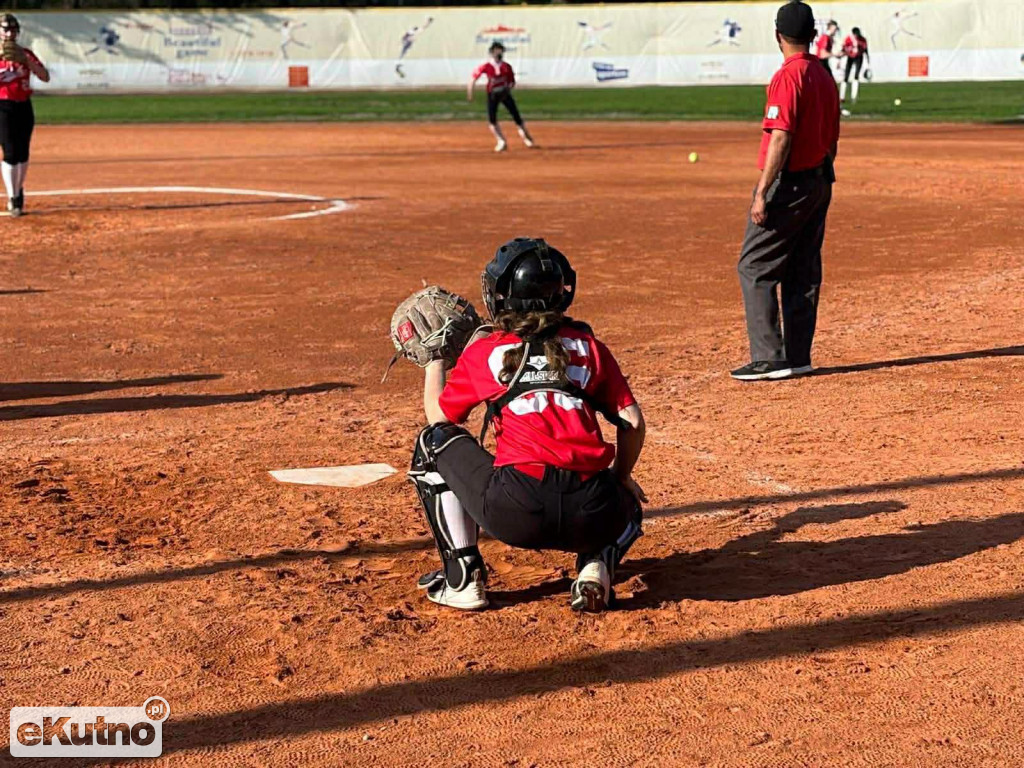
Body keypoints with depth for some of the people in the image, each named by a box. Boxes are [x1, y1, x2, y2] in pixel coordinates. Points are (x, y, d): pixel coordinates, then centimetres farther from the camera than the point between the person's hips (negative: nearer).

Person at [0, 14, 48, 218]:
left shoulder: (25, 54, 6)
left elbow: (45, 77, -4)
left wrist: (26, 61, -17)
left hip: (24, 107, 4)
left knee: (23, 152, 10)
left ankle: (18, 191, 28)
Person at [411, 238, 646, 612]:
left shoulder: (483, 352, 10)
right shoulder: (587, 345, 14)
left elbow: (438, 415, 23)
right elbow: (632, 422, 13)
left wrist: (434, 360, 40)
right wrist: (621, 478, 30)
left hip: (516, 514, -2)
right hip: (591, 517, 3)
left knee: (435, 442, 22)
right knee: (627, 505, 39)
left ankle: (462, 578, 17)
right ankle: (598, 564, 5)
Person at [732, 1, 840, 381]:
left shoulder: (787, 77, -15)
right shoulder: (826, 78, 12)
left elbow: (781, 139, -21)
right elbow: (832, 140, 16)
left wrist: (762, 193, -21)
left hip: (788, 183, -9)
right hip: (820, 182, 9)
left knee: (755, 266, -3)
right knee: (803, 272, 11)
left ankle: (769, 358, -8)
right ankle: (798, 358, 14)